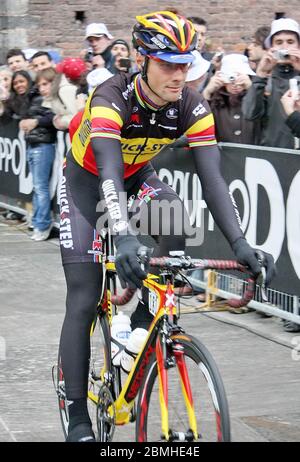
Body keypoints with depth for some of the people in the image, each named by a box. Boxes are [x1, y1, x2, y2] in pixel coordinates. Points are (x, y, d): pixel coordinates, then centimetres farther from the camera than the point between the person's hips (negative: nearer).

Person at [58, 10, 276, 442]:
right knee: (84, 301, -10)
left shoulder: (192, 107, -23)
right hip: (87, 179, -4)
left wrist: (240, 244, -41)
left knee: (175, 218, -31)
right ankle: (77, 415, -3)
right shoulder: (111, 98, -35)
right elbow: (109, 174, -47)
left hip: (137, 174, 4)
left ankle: (148, 314, -7)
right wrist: (124, 237, -63)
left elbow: (213, 179, -28)